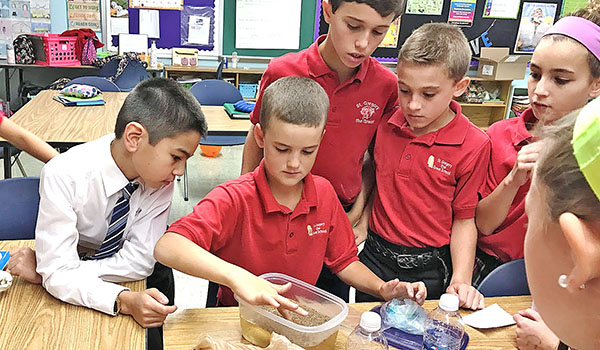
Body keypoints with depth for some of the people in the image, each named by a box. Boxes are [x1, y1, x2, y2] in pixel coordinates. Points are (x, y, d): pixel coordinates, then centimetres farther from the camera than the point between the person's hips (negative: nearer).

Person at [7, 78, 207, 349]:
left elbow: (140, 260, -19)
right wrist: (124, 301, -44)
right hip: (69, 295, -3)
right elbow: (59, 272, -28)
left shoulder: (161, 180, -19)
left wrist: (47, 269, -25)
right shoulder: (63, 176, -27)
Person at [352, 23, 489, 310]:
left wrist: (461, 279, -15)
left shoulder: (473, 145, -14)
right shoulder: (386, 125, -5)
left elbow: (463, 218, -8)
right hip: (374, 256, 3)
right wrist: (363, 222, 0)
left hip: (428, 268, -3)